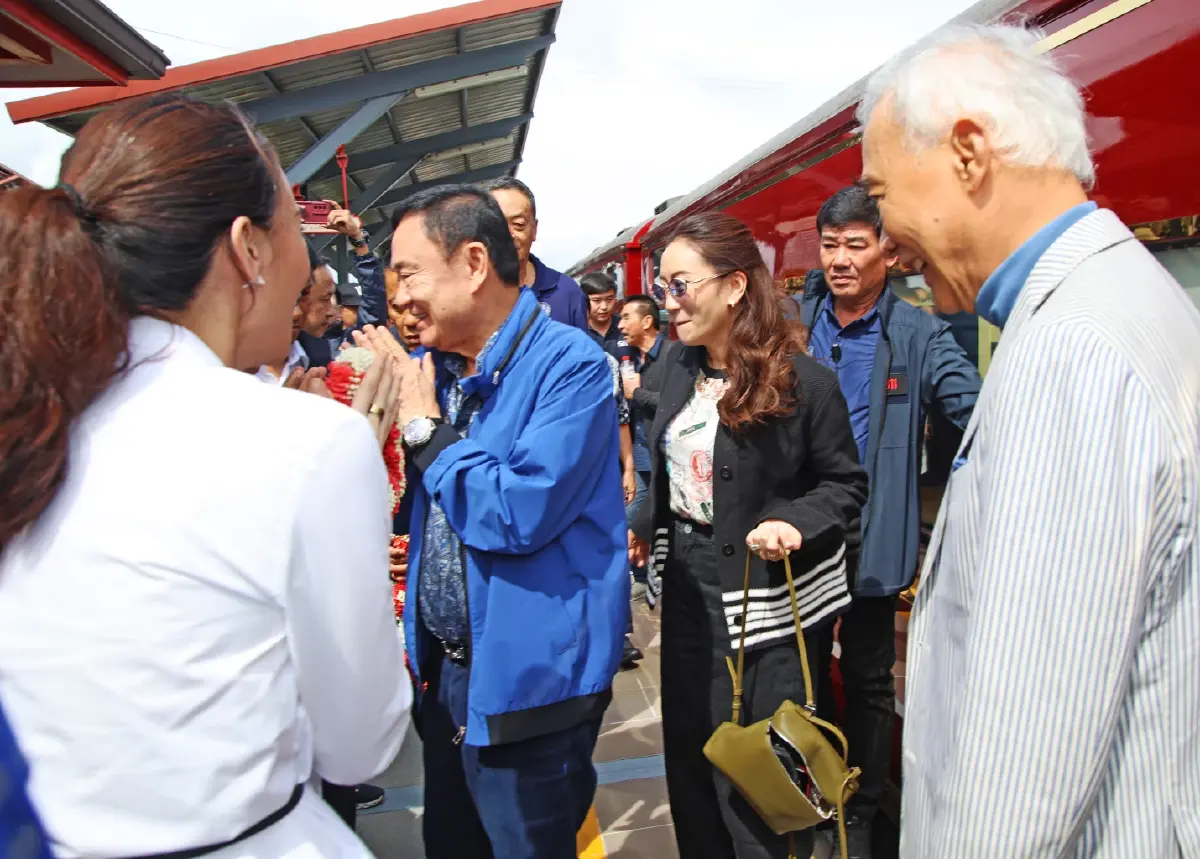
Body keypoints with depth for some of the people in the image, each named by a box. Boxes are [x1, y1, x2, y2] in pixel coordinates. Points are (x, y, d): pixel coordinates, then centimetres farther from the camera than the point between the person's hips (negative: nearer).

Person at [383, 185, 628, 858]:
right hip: (444, 667, 8)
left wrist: (426, 429, -18)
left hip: (528, 681, -8)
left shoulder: (570, 365, -18)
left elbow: (519, 514, -29)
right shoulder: (432, 366, 6)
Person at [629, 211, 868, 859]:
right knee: (690, 753, 19)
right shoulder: (681, 368, 4)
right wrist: (641, 527, 3)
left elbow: (846, 483, -8)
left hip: (768, 603, -6)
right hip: (689, 589, 7)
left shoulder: (802, 380, -16)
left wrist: (796, 523, -25)